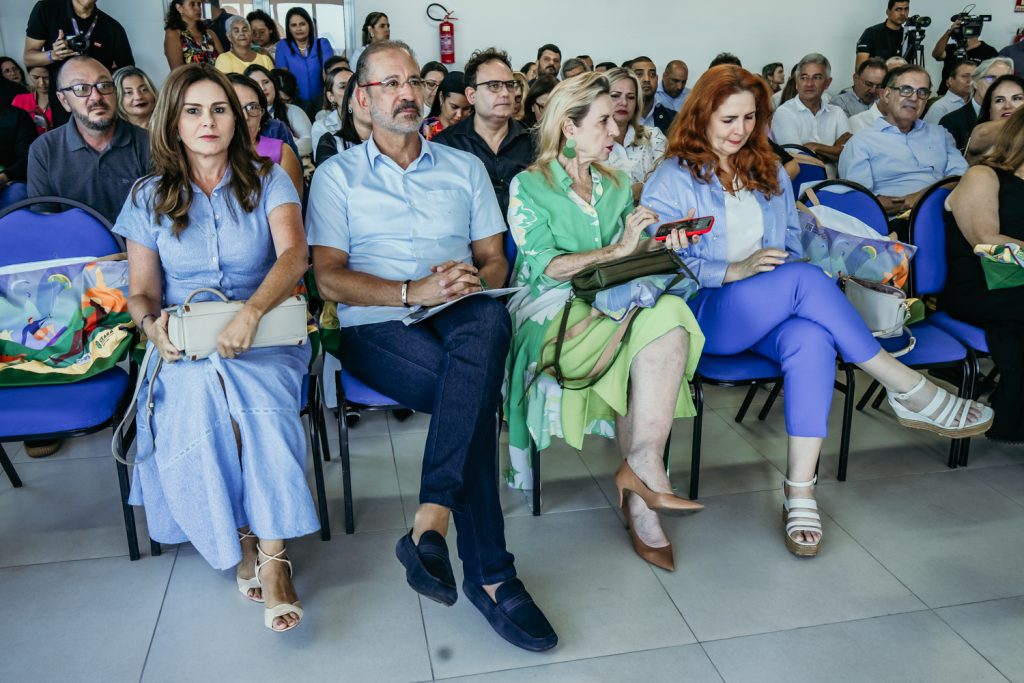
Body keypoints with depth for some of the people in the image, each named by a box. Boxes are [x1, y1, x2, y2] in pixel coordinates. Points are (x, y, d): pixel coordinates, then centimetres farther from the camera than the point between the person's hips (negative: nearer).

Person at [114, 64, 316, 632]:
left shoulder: (267, 180, 6)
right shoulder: (148, 197, 12)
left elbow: (293, 254, -12)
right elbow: (141, 292, 11)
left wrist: (251, 313, -31)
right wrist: (152, 325, -14)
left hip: (264, 337, -1)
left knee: (253, 390, -35)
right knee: (202, 393, -33)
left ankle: (272, 554, -27)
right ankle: (244, 539, -15)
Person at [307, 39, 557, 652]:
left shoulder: (465, 168, 20)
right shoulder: (338, 176, 12)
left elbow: (495, 261, 14)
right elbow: (329, 278, 0)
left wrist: (474, 281, -12)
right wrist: (413, 291, -16)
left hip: (461, 322, 2)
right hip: (376, 327, -2)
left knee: (490, 318, -37)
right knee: (475, 392, -33)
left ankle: (430, 523, -37)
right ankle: (490, 574, -24)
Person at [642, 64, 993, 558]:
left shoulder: (768, 173, 21)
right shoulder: (672, 179, 2)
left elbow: (794, 244, 21)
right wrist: (737, 270, -19)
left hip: (772, 313, 5)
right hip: (703, 314, -5)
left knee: (812, 339, -32)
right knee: (804, 278, -30)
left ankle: (800, 491, -32)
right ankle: (909, 391, -18)